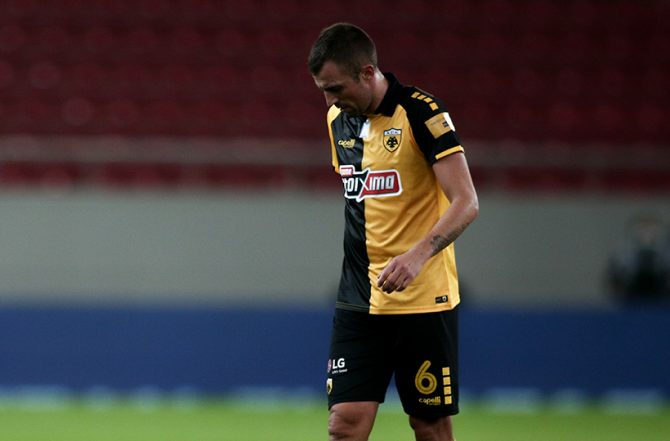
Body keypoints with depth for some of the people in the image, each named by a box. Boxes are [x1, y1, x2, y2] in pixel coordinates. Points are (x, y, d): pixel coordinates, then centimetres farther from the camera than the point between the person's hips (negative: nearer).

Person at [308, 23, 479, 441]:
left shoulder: (422, 113, -12)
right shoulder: (338, 118, 9)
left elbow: (466, 202, -18)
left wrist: (418, 254, -32)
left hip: (424, 299, -5)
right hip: (359, 301, 5)